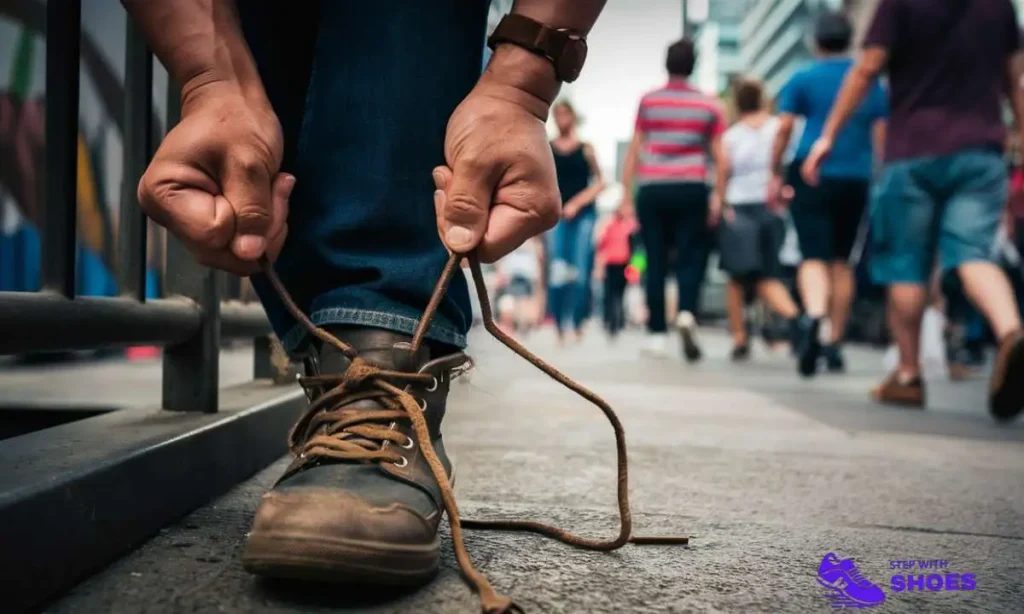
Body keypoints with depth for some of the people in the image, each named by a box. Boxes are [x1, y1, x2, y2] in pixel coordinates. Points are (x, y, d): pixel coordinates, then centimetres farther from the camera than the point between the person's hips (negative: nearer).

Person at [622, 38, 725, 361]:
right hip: (691, 189, 0)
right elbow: (719, 155, 4)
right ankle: (687, 314, -18)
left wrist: (627, 196, 7)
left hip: (652, 189, 1)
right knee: (691, 257, 6)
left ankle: (657, 334, 6)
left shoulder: (648, 102, 9)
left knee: (656, 261, 5)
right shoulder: (709, 105, 10)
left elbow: (634, 151, 6)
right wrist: (718, 198, 6)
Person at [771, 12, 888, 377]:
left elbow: (784, 130, -5)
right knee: (842, 261, 13)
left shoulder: (802, 80, 2)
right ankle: (835, 345, 18)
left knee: (814, 256, -8)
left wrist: (777, 174, 1)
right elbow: (881, 136, 7)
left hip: (811, 176, -3)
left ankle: (813, 317, -38)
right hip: (856, 179, 3)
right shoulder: (872, 82, 10)